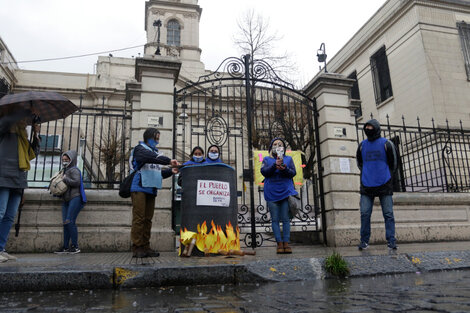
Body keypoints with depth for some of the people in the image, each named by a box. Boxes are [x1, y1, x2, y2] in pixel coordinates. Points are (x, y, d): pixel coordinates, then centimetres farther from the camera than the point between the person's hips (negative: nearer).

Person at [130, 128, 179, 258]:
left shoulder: (155, 151, 24)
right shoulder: (140, 148, 2)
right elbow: (151, 157, -20)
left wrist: (170, 171, 7)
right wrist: (169, 161, -24)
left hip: (151, 190, 7)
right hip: (139, 188, -7)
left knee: (148, 219, 5)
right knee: (139, 218, -8)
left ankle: (145, 247, 9)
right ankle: (137, 248, -4)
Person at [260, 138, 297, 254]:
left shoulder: (289, 159, 16)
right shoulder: (266, 159, 14)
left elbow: (293, 173, 4)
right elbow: (264, 172, -2)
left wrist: (284, 169, -17)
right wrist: (275, 165, -16)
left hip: (286, 192, 0)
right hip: (271, 193, 0)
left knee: (285, 218, -2)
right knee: (275, 219, -2)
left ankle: (286, 243, 0)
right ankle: (279, 243, 0)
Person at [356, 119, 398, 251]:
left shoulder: (386, 144, 2)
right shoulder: (362, 145, 11)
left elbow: (393, 164, 8)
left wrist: (386, 176, 11)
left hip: (384, 185, -2)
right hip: (367, 185, 3)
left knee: (388, 214, 0)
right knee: (365, 214, -1)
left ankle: (391, 241, 6)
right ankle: (364, 241, 7)